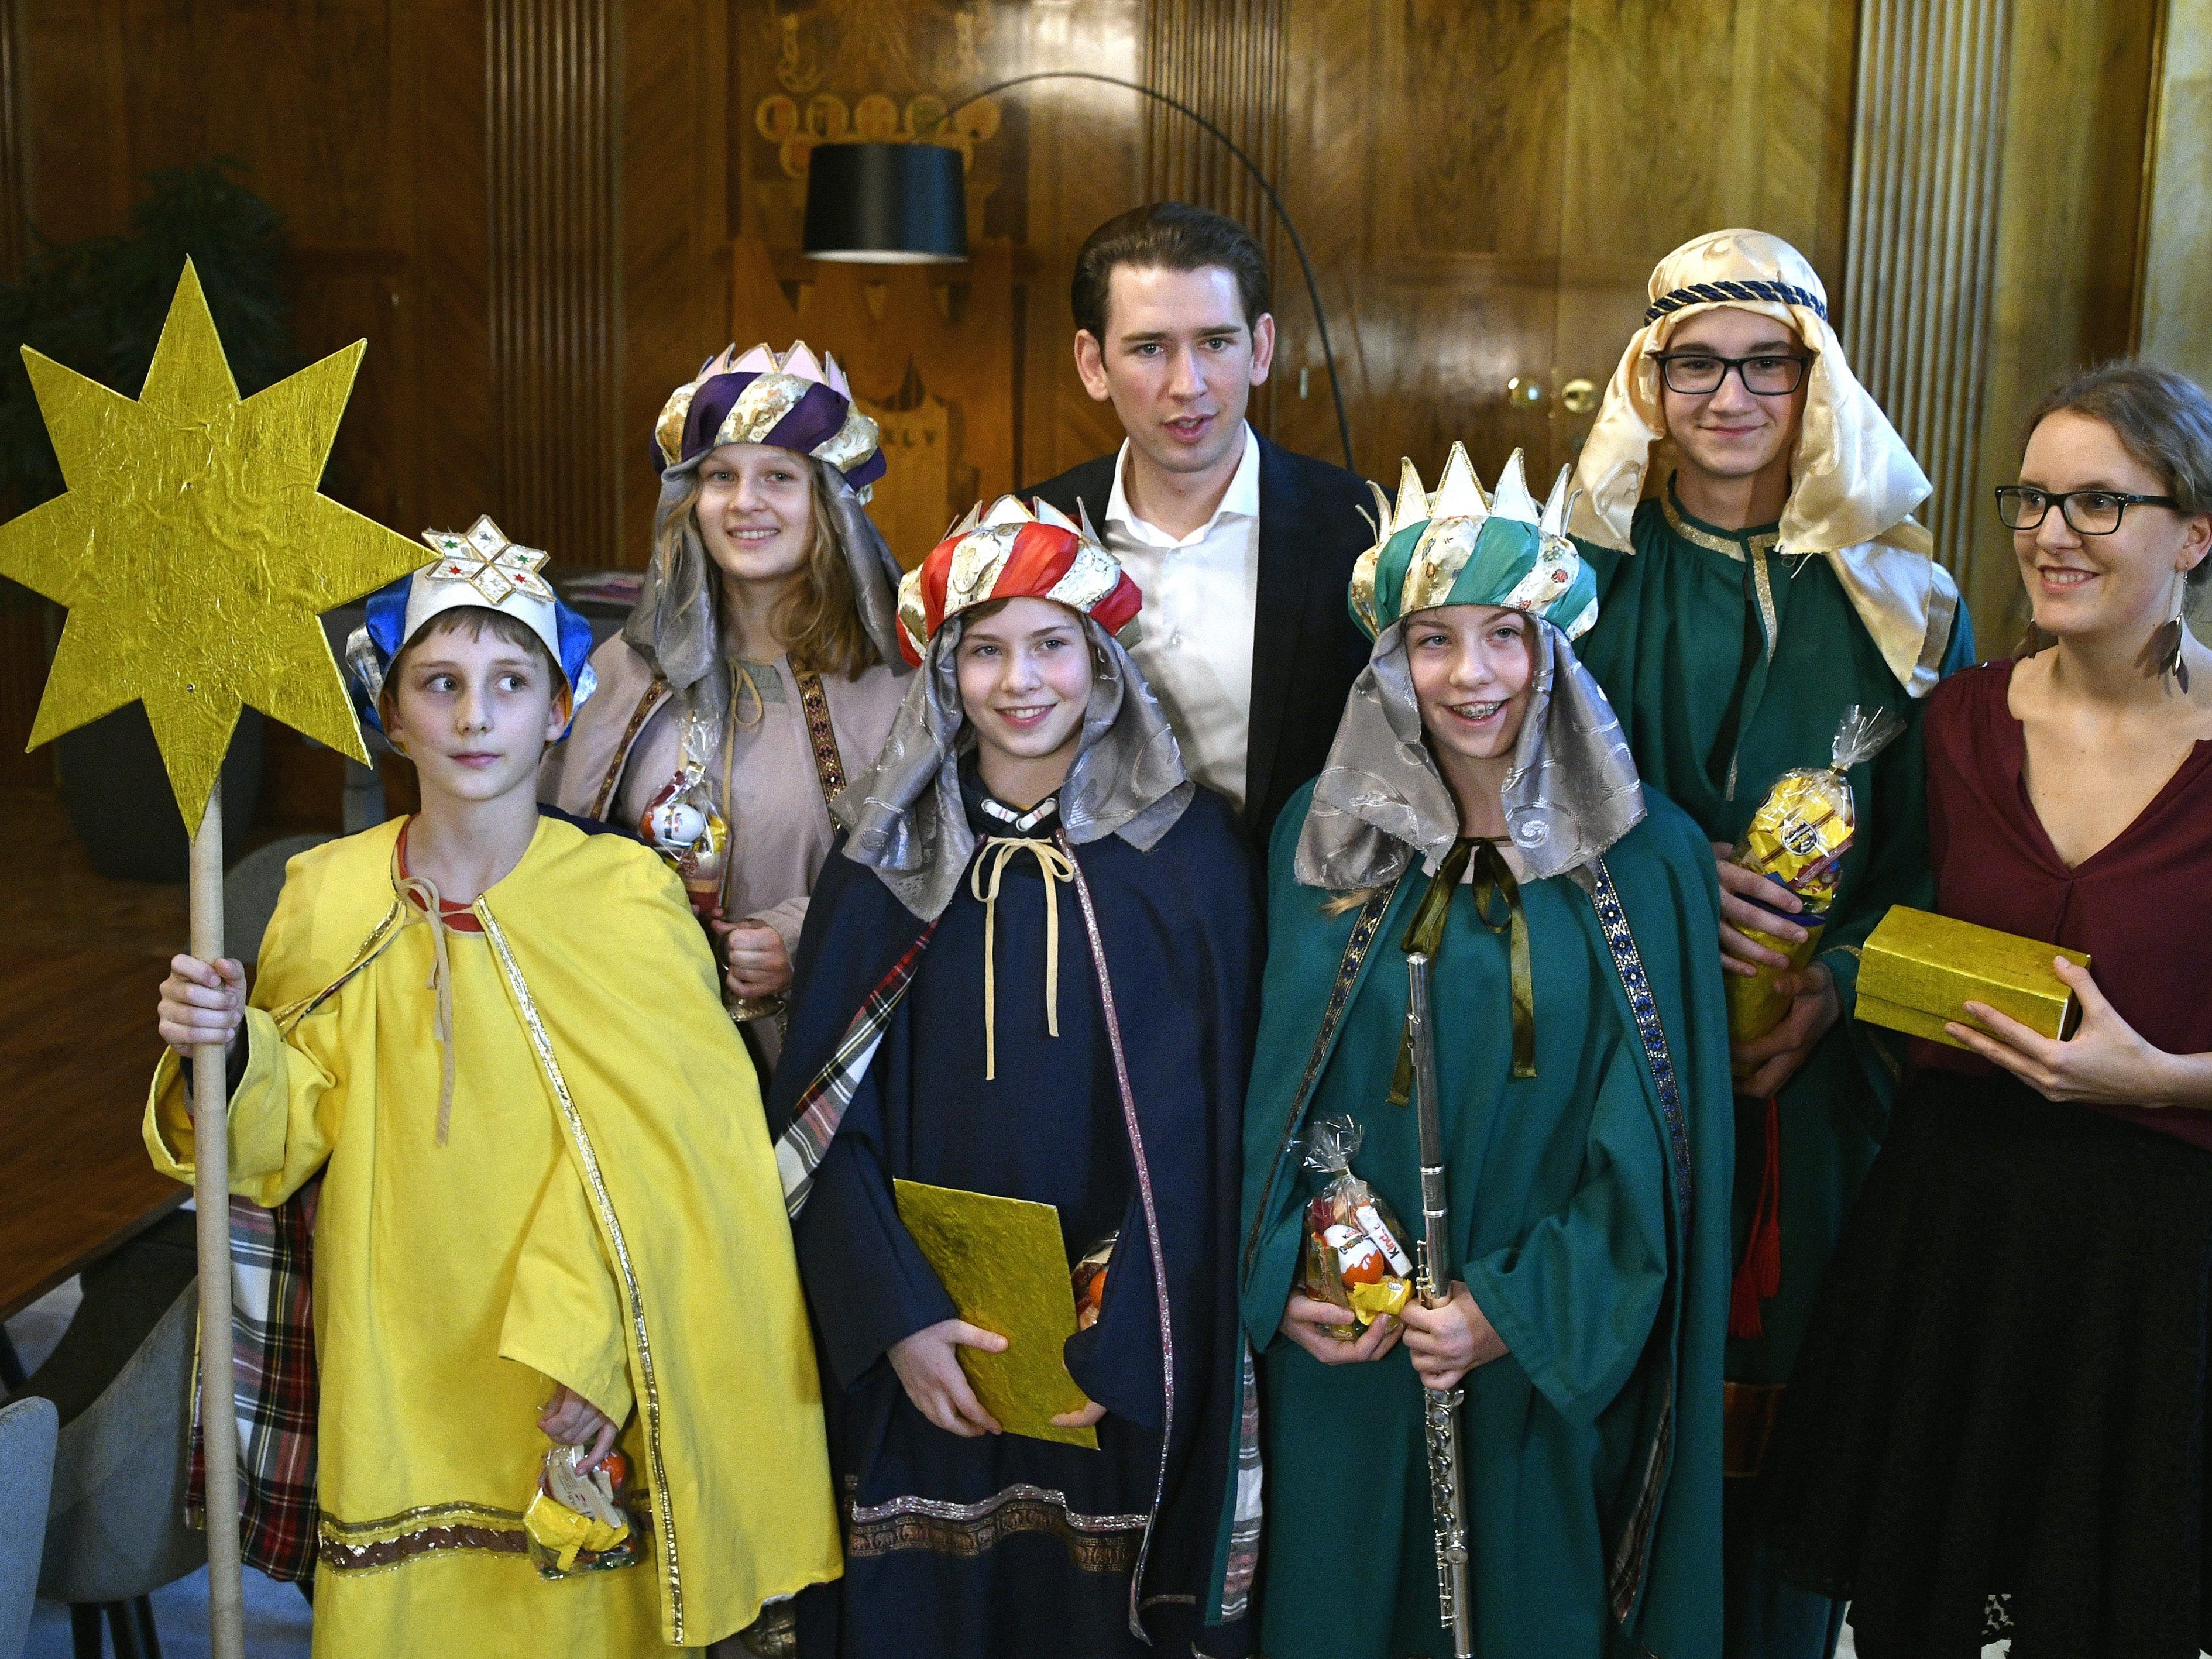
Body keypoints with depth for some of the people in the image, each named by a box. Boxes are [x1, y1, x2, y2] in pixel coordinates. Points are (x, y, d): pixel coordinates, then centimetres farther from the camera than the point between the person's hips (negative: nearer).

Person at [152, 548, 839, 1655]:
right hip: (395, 1386, 2)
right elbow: (291, 1139, 3)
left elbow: (675, 1159, -10)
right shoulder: (331, 897, -1)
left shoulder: (628, 897, -9)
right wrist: (231, 1052, -17)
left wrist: (596, 1349, -17)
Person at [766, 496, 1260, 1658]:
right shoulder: (888, 856, 1)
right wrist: (897, 1318, -13)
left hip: (1119, 1372, -1)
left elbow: (1198, 1126, -6)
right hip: (923, 1364, 1)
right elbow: (821, 1111, -2)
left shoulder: (1187, 852, -3)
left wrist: (1118, 1348, -13)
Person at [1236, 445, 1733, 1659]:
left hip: (1552, 1357, -1)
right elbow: (1262, 1080, 3)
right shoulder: (1321, 833, 0)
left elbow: (1654, 1138, -7)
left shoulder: (1647, 859, -6)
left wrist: (1520, 1314, -12)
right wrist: (1278, 1281, -7)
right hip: (1342, 1351, 2)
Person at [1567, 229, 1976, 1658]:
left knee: (1786, 1379, 5)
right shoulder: (1590, 572, 3)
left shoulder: (1900, 603, 5)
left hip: (1818, 1072, 1)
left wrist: (1838, 982, -13)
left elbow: (1934, 849, 4)